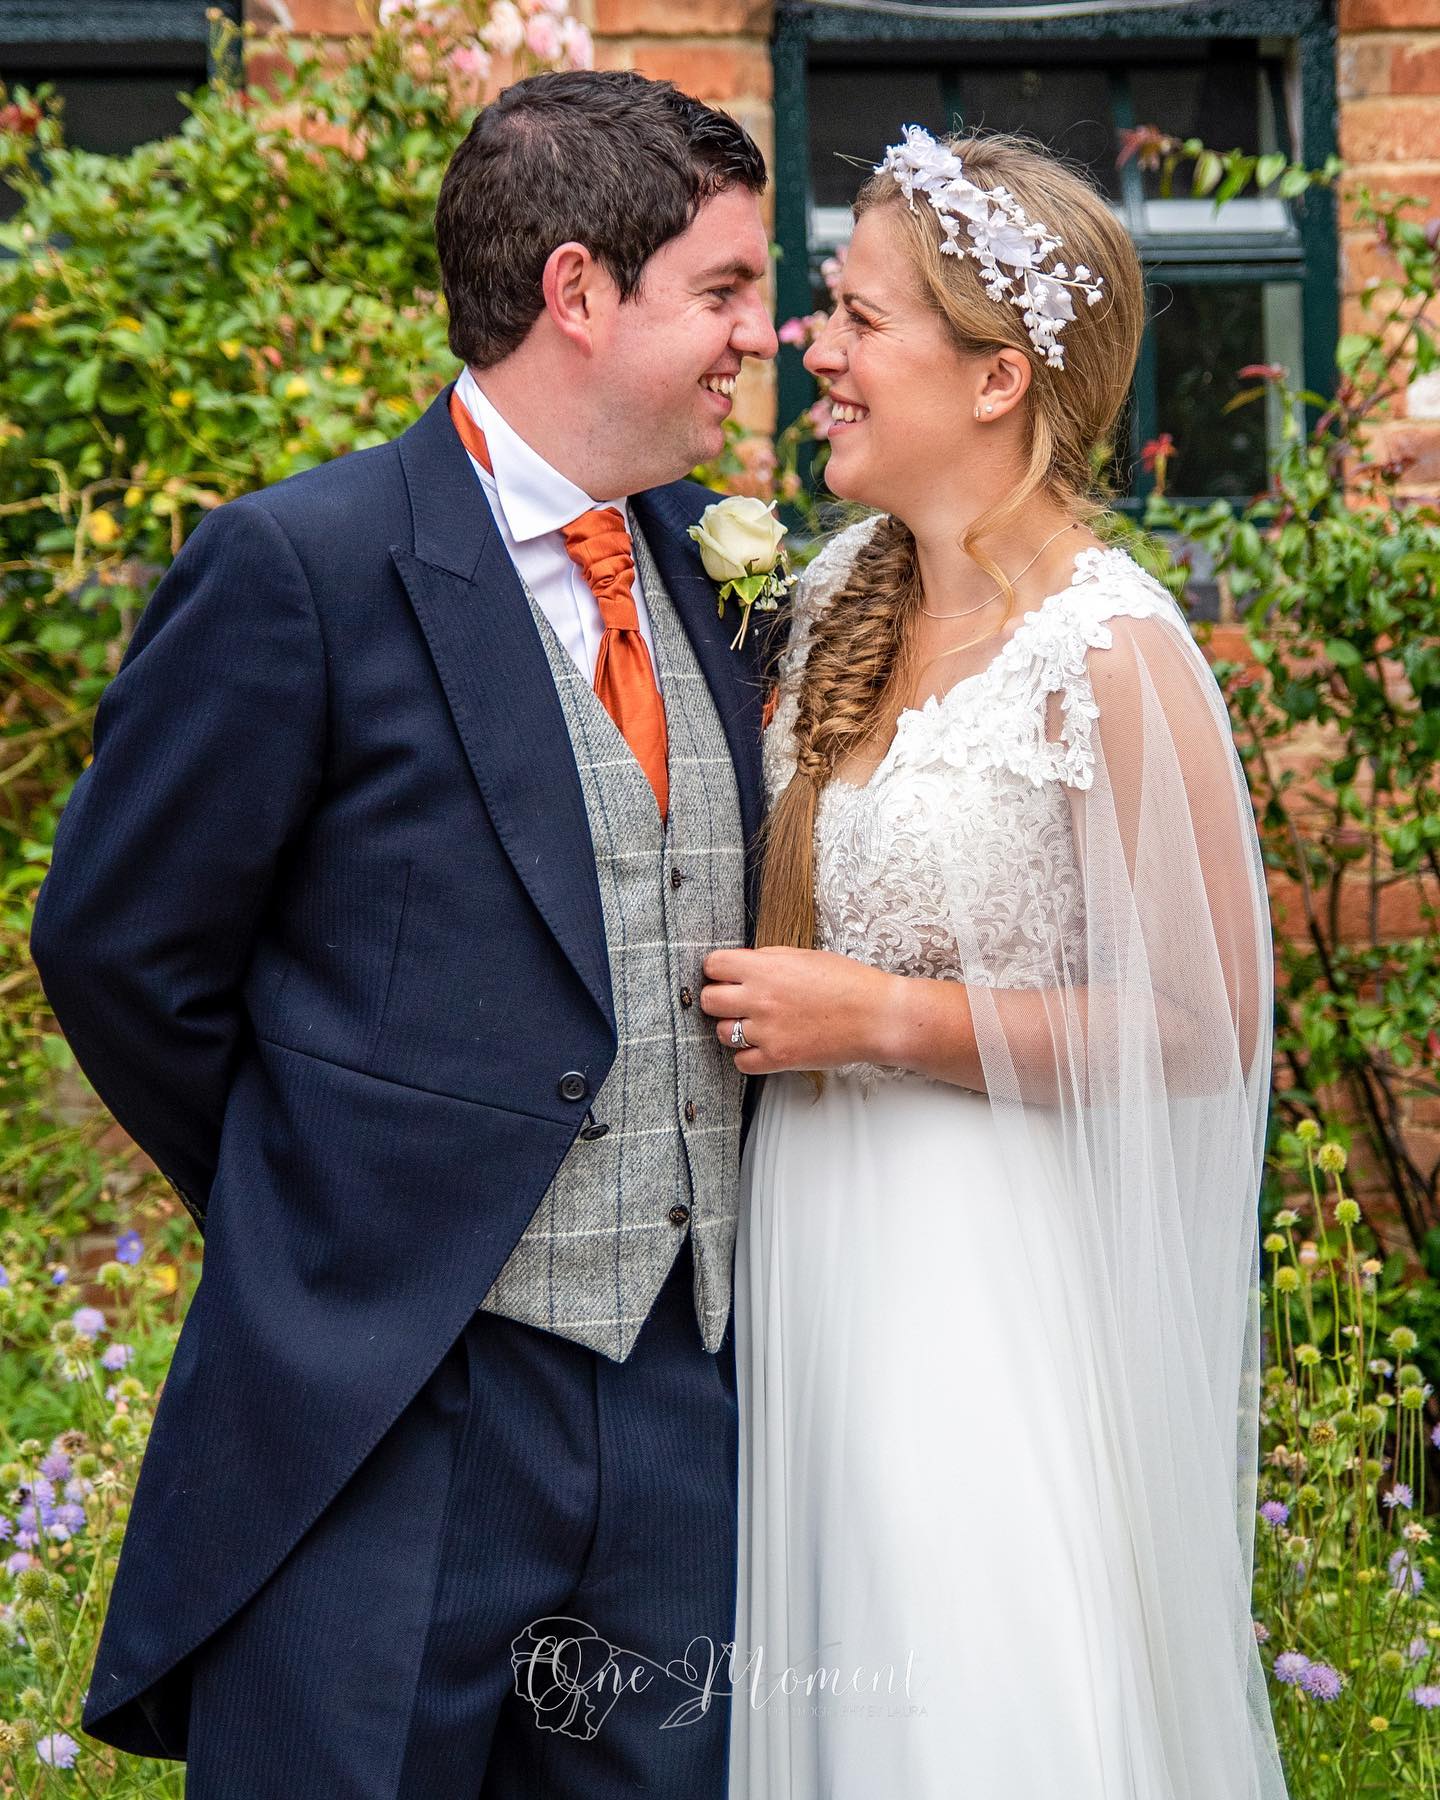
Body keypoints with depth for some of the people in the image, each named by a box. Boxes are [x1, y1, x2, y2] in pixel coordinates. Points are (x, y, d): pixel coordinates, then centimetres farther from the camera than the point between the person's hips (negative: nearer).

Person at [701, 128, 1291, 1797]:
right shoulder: (844, 592, 6)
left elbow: (1207, 1027, -15)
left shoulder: (1111, 653, -16)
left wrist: (882, 1021, -16)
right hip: (805, 1237, 7)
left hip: (992, 1270, -7)